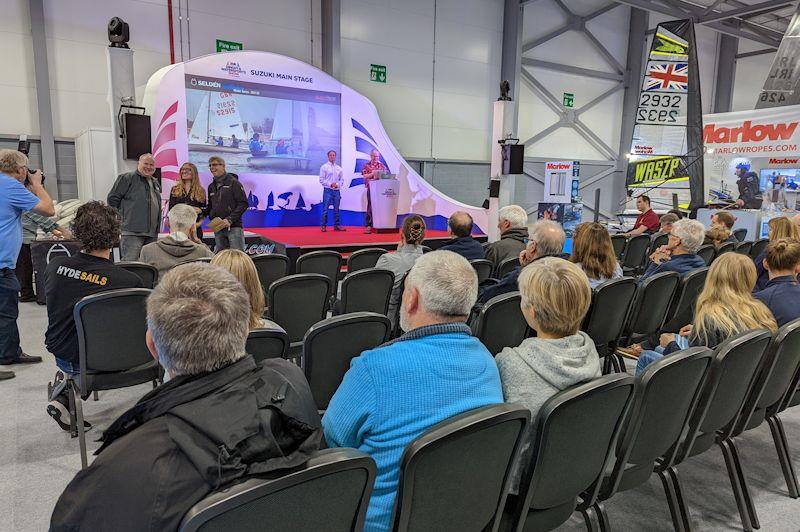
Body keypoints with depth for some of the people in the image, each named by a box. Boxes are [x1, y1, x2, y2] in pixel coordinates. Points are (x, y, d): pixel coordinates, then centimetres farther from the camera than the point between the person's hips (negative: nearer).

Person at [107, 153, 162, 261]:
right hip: (132, 232, -7)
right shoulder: (126, 178, -2)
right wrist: (121, 218, -6)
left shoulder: (155, 183, 21)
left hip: (152, 233, 7)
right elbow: (112, 199, -5)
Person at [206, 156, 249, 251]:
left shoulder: (233, 182, -1)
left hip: (234, 226, -6)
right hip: (218, 229, 6)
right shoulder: (211, 186, 18)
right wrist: (212, 220, 5)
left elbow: (243, 204, -8)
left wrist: (230, 219, -16)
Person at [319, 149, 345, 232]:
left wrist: (338, 184, -6)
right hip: (328, 190, -4)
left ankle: (337, 225, 12)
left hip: (337, 190, 4)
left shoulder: (339, 168, 13)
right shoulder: (324, 167, 2)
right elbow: (321, 180, -3)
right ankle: (323, 226, -2)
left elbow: (342, 180, 14)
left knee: (336, 209, 7)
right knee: (325, 209, -6)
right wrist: (330, 184, -13)